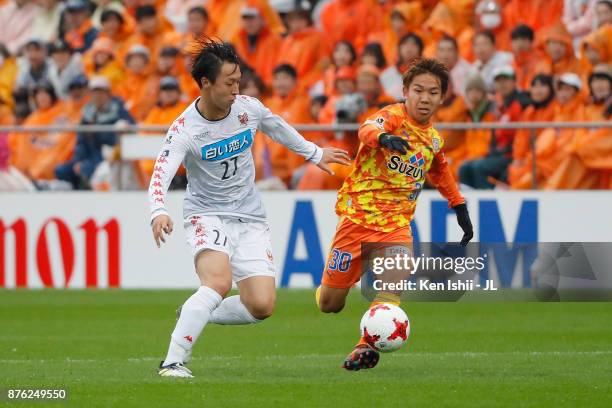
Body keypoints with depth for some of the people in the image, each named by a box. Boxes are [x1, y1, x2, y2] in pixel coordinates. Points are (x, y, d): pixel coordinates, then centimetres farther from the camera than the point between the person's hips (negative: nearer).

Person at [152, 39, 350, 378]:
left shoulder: (248, 108, -3)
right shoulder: (185, 129, -18)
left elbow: (278, 128, 19)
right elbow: (160, 175, -30)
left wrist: (314, 153, 32)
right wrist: (159, 213, -50)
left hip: (250, 219, 5)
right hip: (207, 215, -5)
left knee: (262, 306, -10)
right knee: (218, 283, -32)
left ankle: (194, 315, 15)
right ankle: (172, 362, -28)